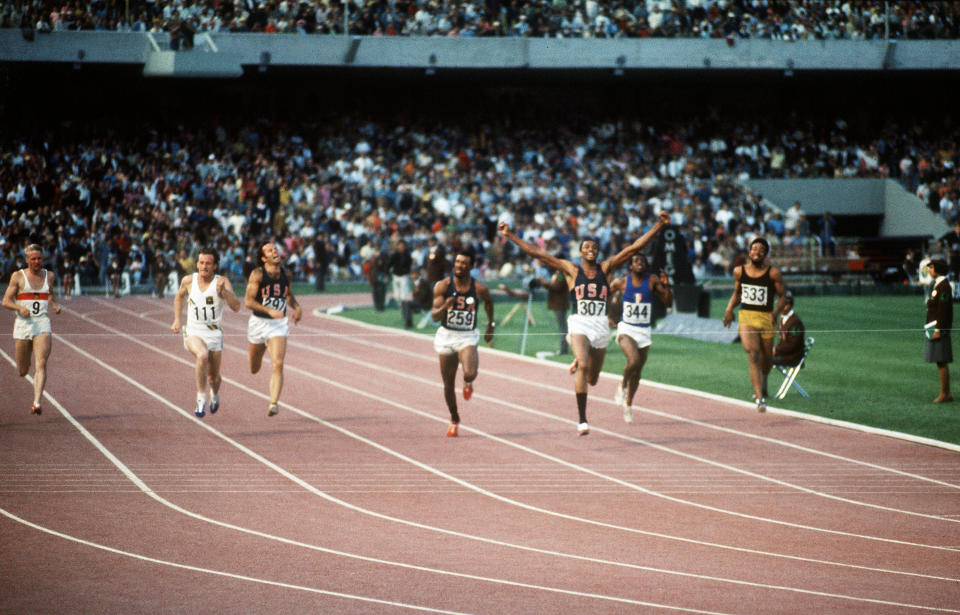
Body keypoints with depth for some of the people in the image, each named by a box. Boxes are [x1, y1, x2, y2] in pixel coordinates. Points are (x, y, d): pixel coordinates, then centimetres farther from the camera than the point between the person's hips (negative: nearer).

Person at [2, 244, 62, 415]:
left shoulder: (48, 275, 10)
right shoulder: (18, 276, 0)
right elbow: (6, 301, -2)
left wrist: (55, 305, 9)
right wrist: (20, 308, -21)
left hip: (43, 325, 1)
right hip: (23, 324, -1)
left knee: (41, 365, -18)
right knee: (22, 372, 8)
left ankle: (36, 403, -24)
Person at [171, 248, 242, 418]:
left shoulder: (222, 281, -9)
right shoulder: (188, 281, -2)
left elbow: (236, 306, -21)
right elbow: (179, 297, 21)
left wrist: (222, 291, -36)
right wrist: (177, 319, 14)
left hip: (214, 333, 1)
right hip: (193, 332, -1)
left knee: (213, 377, 11)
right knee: (202, 355, -34)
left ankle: (215, 394, 49)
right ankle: (201, 399, -24)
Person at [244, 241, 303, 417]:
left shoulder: (285, 274, 2)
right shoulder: (257, 274, -12)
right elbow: (248, 301, -18)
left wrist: (296, 308, 2)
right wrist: (270, 311, -29)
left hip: (279, 325, 1)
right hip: (259, 322, -1)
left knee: (278, 365, -18)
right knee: (254, 369, 14)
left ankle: (274, 403, -20)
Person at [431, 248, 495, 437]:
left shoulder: (479, 288, -7)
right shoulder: (442, 286, -8)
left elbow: (488, 302, 17)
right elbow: (434, 316, -12)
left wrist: (490, 325, 23)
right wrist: (444, 307, -32)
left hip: (468, 336, -1)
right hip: (446, 336, 1)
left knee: (470, 374, -27)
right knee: (448, 384, 7)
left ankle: (468, 382, 14)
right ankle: (454, 420, 30)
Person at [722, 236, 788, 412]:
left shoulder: (773, 273, -4)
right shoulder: (739, 271, 5)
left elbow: (782, 296, 1)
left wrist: (776, 312, -16)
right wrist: (729, 309, 4)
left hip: (766, 318, 0)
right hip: (746, 318, 0)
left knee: (766, 359, 13)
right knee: (753, 355, -19)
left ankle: (763, 384, 49)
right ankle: (759, 398, -25)